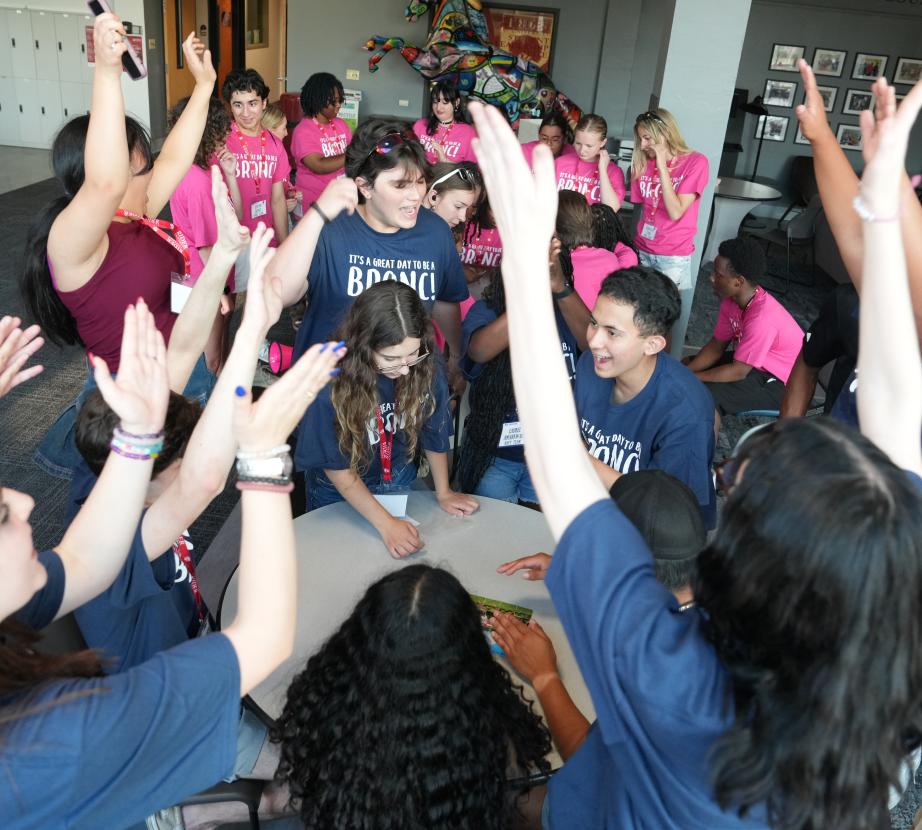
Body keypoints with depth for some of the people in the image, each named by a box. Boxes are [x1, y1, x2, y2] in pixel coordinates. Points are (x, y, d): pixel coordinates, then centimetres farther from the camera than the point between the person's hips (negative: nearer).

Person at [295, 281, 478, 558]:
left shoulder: (426, 367, -25)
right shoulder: (331, 382, -32)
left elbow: (434, 432, -7)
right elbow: (336, 467, -22)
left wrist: (443, 493, 1)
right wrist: (386, 524, -25)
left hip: (399, 483, 3)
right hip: (339, 494, -3)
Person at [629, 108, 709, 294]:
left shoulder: (696, 162, -10)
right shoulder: (643, 163, 4)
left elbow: (675, 212, -18)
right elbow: (641, 207, 11)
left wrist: (662, 166, -18)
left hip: (673, 256, -4)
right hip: (642, 251, 4)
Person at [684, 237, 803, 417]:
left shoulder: (762, 318, -34)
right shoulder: (732, 298, -9)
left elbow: (738, 371, -28)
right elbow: (717, 345, 0)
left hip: (780, 383, -9)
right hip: (754, 363, 9)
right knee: (688, 364, 6)